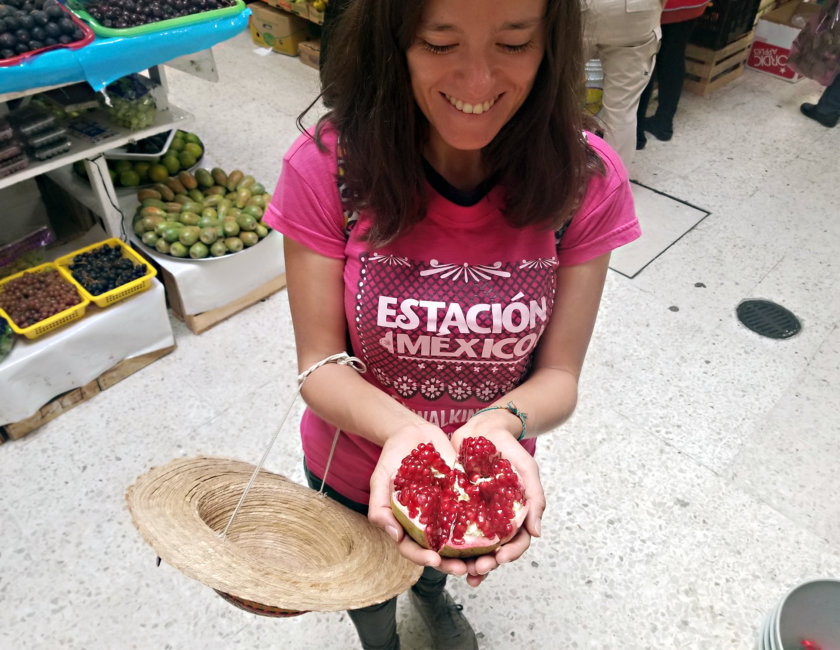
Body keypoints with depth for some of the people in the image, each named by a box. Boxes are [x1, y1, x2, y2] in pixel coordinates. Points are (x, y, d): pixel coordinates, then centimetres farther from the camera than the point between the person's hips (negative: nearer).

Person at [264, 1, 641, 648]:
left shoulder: (587, 179, -22)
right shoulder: (328, 167, -26)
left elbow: (558, 375, -16)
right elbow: (321, 364, -20)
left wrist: (499, 424, -37)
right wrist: (402, 430, -40)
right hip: (355, 477, -1)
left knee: (443, 560, 38)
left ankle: (431, 592, 79)